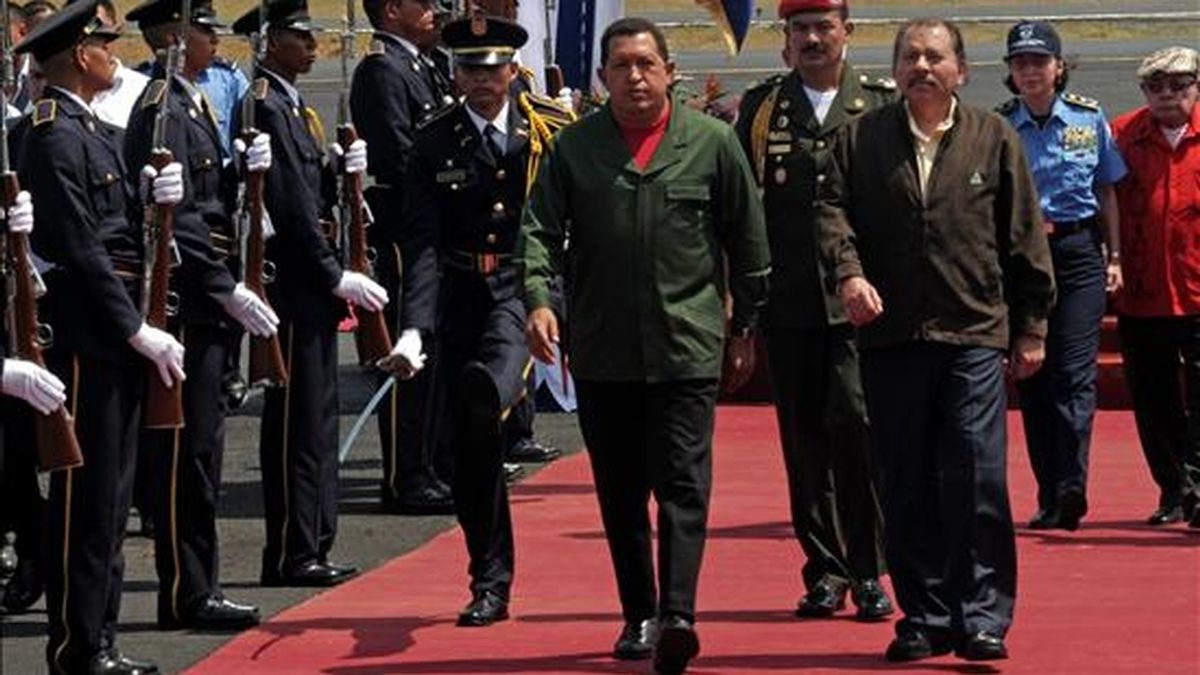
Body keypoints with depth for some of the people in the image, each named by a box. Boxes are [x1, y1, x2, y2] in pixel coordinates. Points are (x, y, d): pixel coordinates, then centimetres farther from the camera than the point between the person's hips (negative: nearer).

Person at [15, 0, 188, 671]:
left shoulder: (98, 132, 16)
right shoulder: (55, 137, -14)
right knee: (87, 494, -5)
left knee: (112, 495, 13)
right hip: (87, 333, -10)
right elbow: (79, 249, -19)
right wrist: (138, 331, -18)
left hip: (119, 334, 10)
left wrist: (154, 194, -3)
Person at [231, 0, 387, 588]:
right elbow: (290, 205, -19)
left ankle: (313, 546, 18)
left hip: (312, 287, 10)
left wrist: (339, 170, 2)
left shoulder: (288, 105, 17)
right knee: (297, 422, -6)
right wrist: (336, 276, -17)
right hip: (293, 286, -10)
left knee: (315, 420, 13)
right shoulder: (265, 107, -14)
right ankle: (290, 556, -2)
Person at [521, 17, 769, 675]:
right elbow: (539, 229, 2)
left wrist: (746, 326, 11)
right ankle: (638, 615, 20)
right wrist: (538, 298, -14)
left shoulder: (712, 143, 2)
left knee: (683, 483, -10)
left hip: (687, 345, -2)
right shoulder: (574, 146, 5)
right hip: (601, 350, 3)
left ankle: (677, 615, -17)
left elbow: (747, 242, 9)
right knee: (619, 491, 10)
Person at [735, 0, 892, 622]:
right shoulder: (761, 108, 10)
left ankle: (868, 570, -5)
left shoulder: (881, 105, 7)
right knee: (804, 438, 5)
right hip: (788, 306, 2)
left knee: (854, 423, -14)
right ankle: (825, 570, 14)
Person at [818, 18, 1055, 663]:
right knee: (906, 489, 5)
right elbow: (833, 209, 2)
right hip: (891, 337, 1)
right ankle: (925, 617, 13)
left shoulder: (994, 138, 7)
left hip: (974, 334, -1)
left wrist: (1031, 326, 8)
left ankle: (982, 617, -2)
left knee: (977, 481, -8)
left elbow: (1024, 239, 9)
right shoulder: (861, 138, 9)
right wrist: (848, 271, -17)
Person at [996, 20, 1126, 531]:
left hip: (1079, 253, -1)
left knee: (1075, 373, -12)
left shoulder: (1089, 117, 5)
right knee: (1031, 377, 3)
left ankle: (1072, 485, -21)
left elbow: (1106, 191, 11)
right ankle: (1049, 497, 9)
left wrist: (1114, 257, 9)